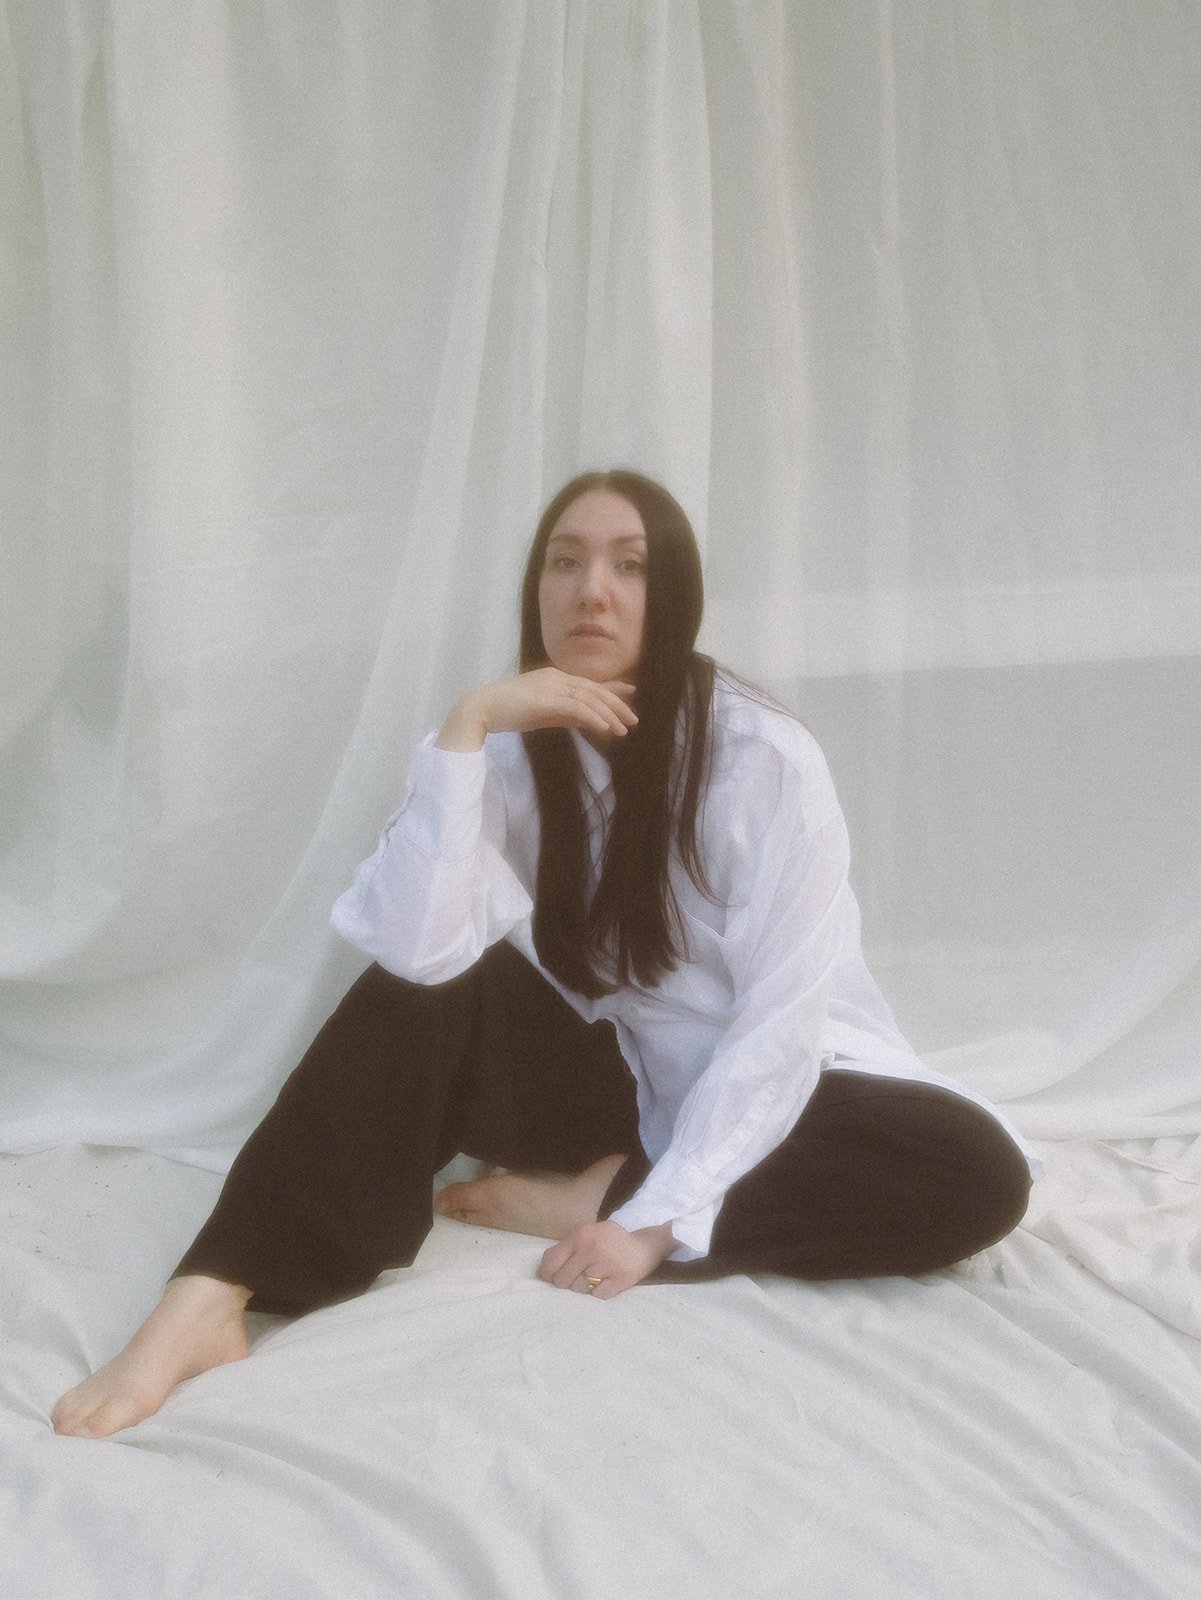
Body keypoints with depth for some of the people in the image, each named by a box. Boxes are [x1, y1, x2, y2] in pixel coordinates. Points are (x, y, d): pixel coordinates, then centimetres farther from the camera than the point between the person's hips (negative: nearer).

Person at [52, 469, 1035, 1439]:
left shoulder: (766, 759, -18)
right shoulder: (515, 752, -9)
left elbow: (778, 1021, -20)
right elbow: (415, 948, -25)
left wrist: (658, 1217, -26)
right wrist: (464, 729, -30)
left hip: (756, 1092, -1)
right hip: (606, 1074, 2)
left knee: (979, 1177, -29)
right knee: (426, 988, -26)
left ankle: (596, 1196, -19)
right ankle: (209, 1299, -33)